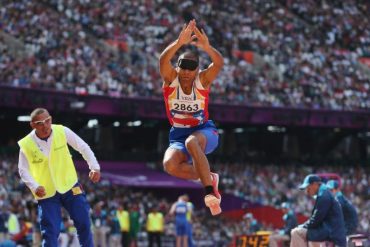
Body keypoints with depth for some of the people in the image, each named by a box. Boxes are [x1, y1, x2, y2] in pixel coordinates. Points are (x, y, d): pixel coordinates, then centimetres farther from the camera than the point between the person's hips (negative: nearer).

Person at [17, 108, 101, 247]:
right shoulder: (26, 145, -16)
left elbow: (83, 147, 0)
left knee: (83, 222, 1)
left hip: (70, 185, 1)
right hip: (46, 193, -1)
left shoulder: (62, 131, -13)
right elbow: (23, 170, -3)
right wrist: (35, 187, -19)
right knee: (50, 231, -4)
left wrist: (94, 167, -9)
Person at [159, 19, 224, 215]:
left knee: (192, 142, -39)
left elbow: (219, 63, -31)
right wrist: (179, 43, -49)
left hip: (204, 131, -2)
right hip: (178, 135, 2)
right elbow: (163, 60, -31)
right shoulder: (170, 79, -9)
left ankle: (211, 191, -38)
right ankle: (209, 178, -6)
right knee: (170, 164, -29)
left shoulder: (203, 80, -11)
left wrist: (207, 47, -52)